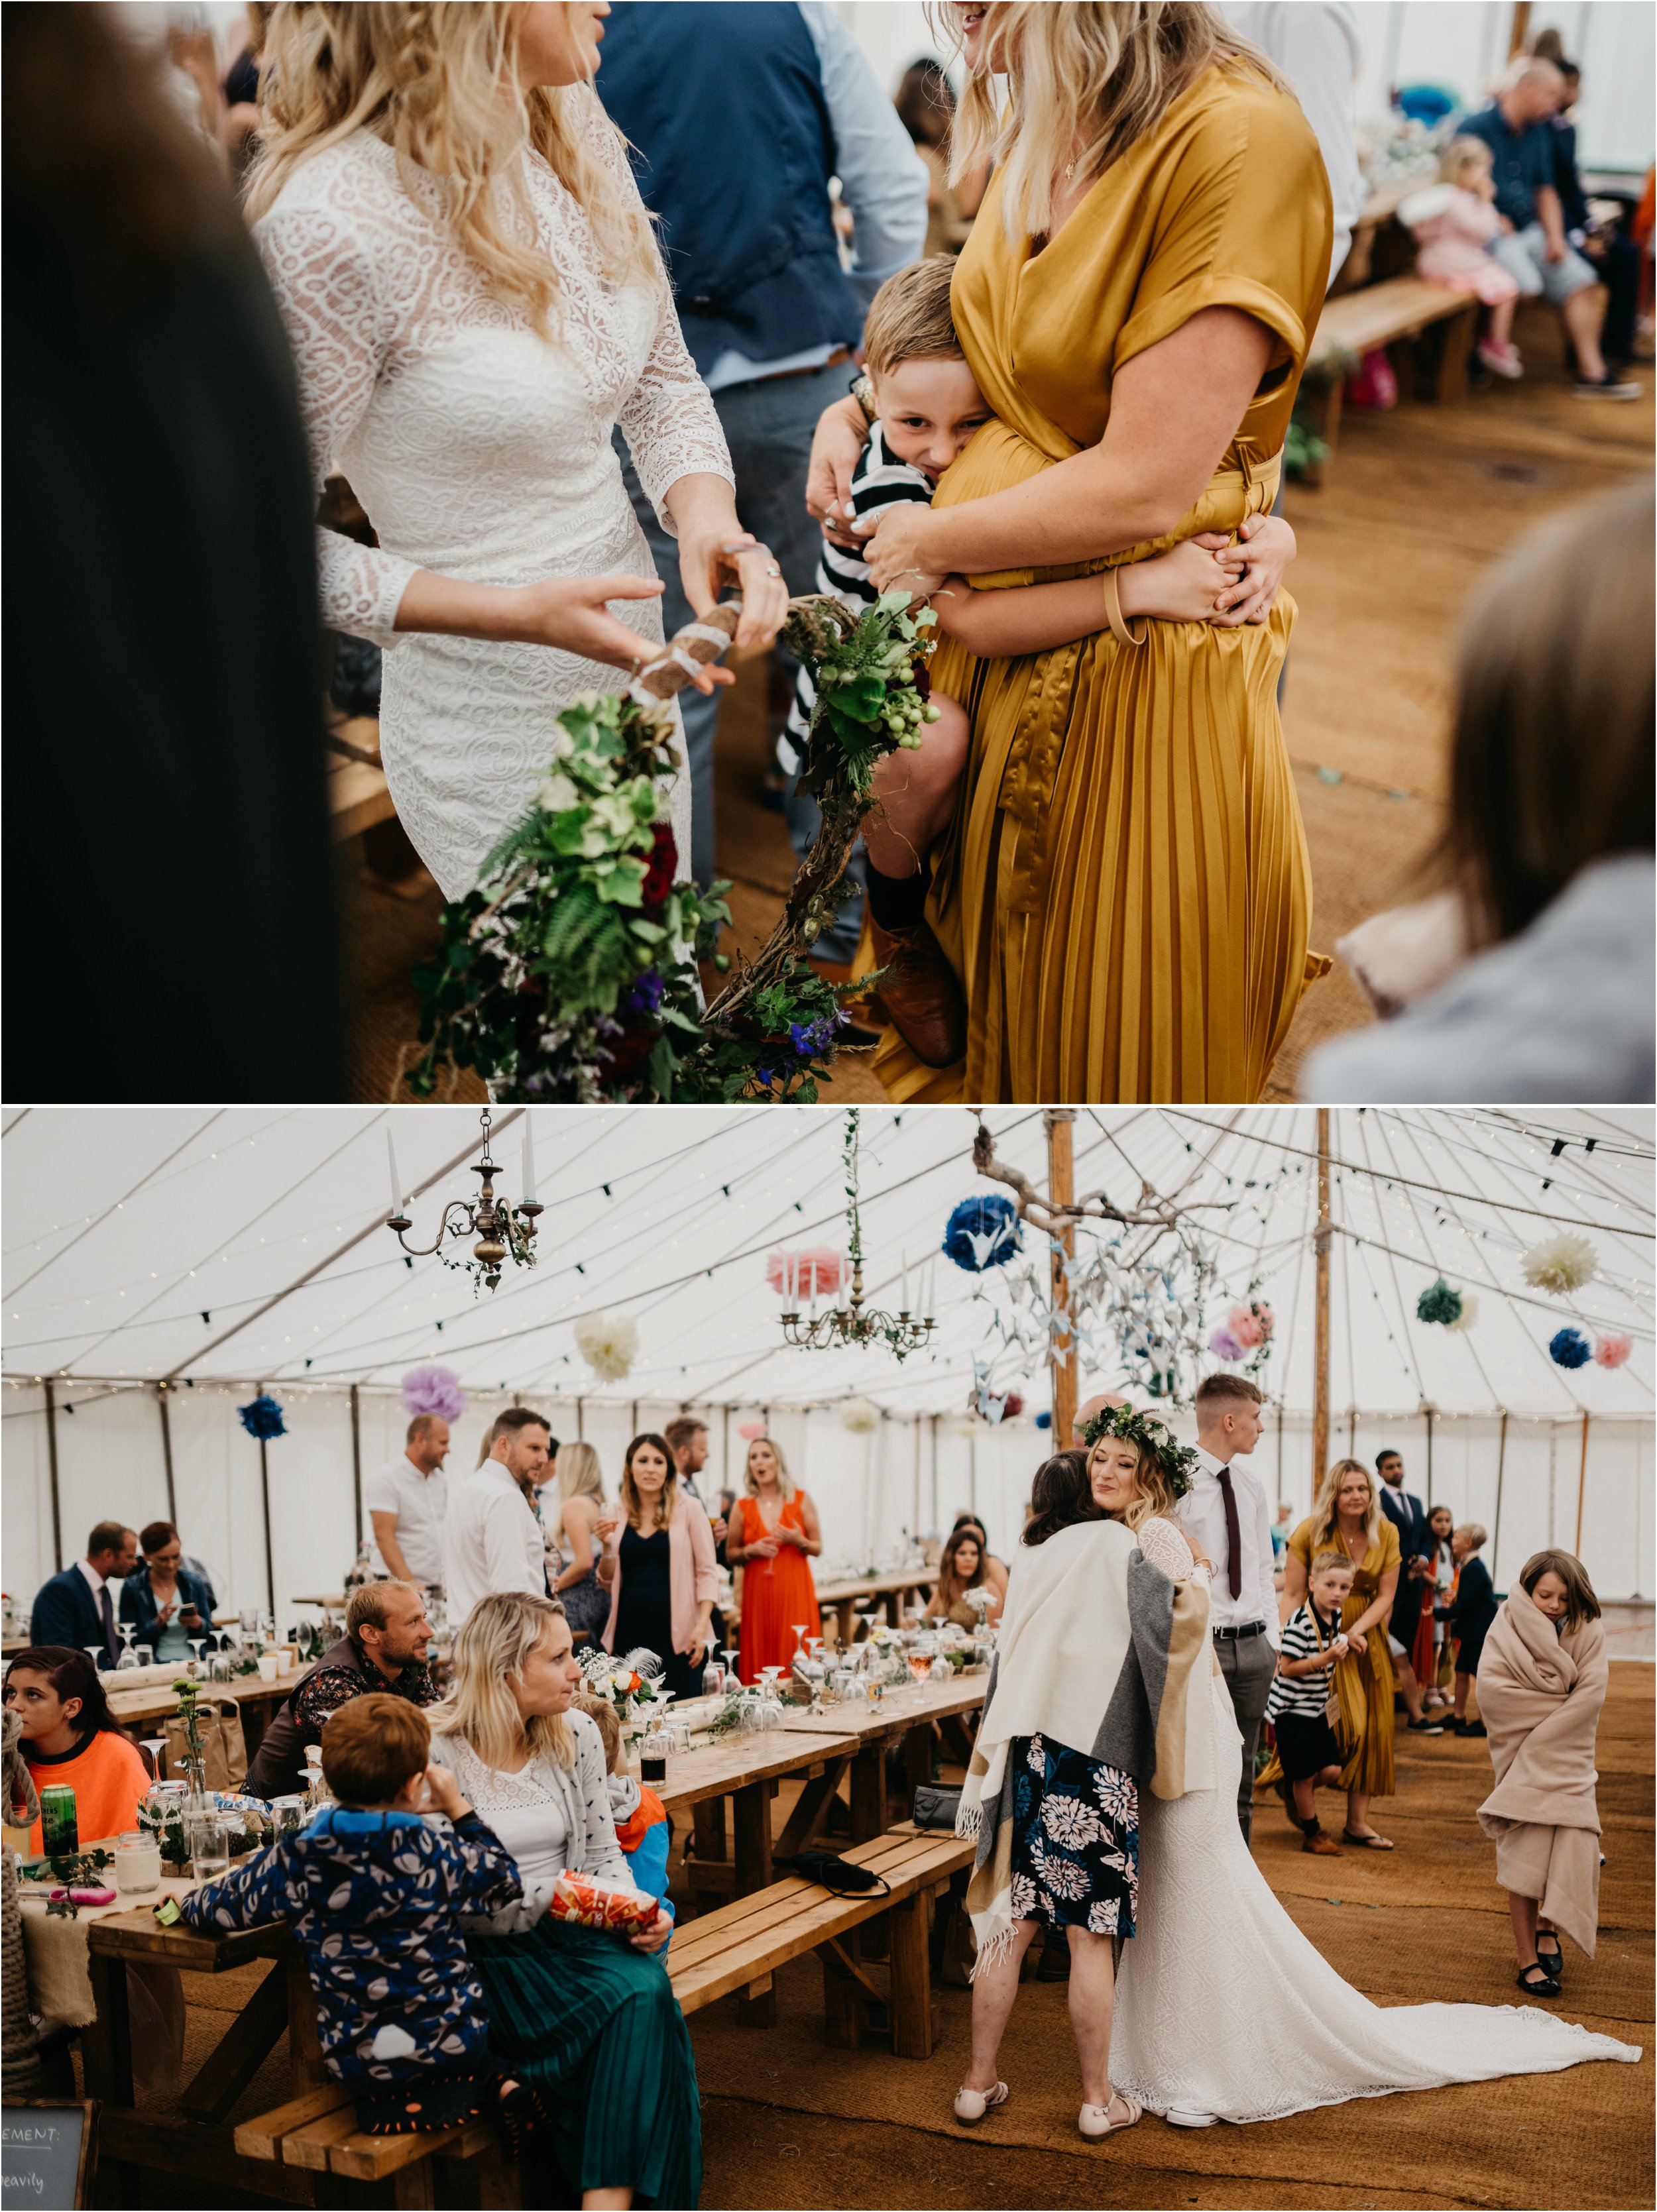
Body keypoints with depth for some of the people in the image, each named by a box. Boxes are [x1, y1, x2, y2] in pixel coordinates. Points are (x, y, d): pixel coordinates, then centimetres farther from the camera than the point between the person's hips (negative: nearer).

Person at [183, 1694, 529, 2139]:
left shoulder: (298, 1857, -9)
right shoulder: (437, 1854, -12)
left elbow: (224, 1905, 5)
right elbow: (506, 1884, 6)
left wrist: (188, 1904, 28)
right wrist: (458, 1808, 14)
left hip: (358, 2064, 0)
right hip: (450, 2046, 0)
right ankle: (496, 2091, 0)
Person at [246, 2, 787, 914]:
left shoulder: (578, 132, -1)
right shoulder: (329, 224, -24)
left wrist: (707, 520, -13)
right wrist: (518, 614, -26)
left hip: (632, 671, 7)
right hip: (495, 735, -7)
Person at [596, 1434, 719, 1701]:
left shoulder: (688, 1509, -1)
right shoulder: (616, 1515, 7)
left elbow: (707, 1572, 0)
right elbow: (609, 1583, 13)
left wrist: (702, 1626, -10)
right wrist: (607, 1547, -5)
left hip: (677, 1636, -3)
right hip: (630, 1634, 3)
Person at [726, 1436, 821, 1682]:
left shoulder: (801, 1500, 3)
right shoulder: (743, 1507, 5)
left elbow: (818, 1548, 8)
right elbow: (730, 1555, 11)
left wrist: (799, 1541, -12)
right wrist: (750, 1551, -8)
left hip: (794, 1590, -1)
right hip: (758, 1593, 1)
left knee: (797, 1656, -5)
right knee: (760, 1659, -3)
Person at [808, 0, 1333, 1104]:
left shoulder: (1240, 136, -23)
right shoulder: (1037, 129, 3)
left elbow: (1140, 489, -25)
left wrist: (925, 540, -11)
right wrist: (859, 406, 9)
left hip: (1134, 670, -7)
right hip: (994, 633, 7)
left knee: (1109, 1061, 10)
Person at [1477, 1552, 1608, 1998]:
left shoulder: (1588, 1634, -1)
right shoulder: (1506, 1631, -5)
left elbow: (1592, 1694, -12)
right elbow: (1490, 1686, -18)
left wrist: (1541, 1731, -18)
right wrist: (1560, 1706, -14)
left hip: (1569, 1760, 2)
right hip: (1522, 1763, -2)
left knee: (1572, 1848, -7)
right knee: (1524, 1858, -3)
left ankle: (1548, 1929, 20)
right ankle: (1528, 1958, 8)